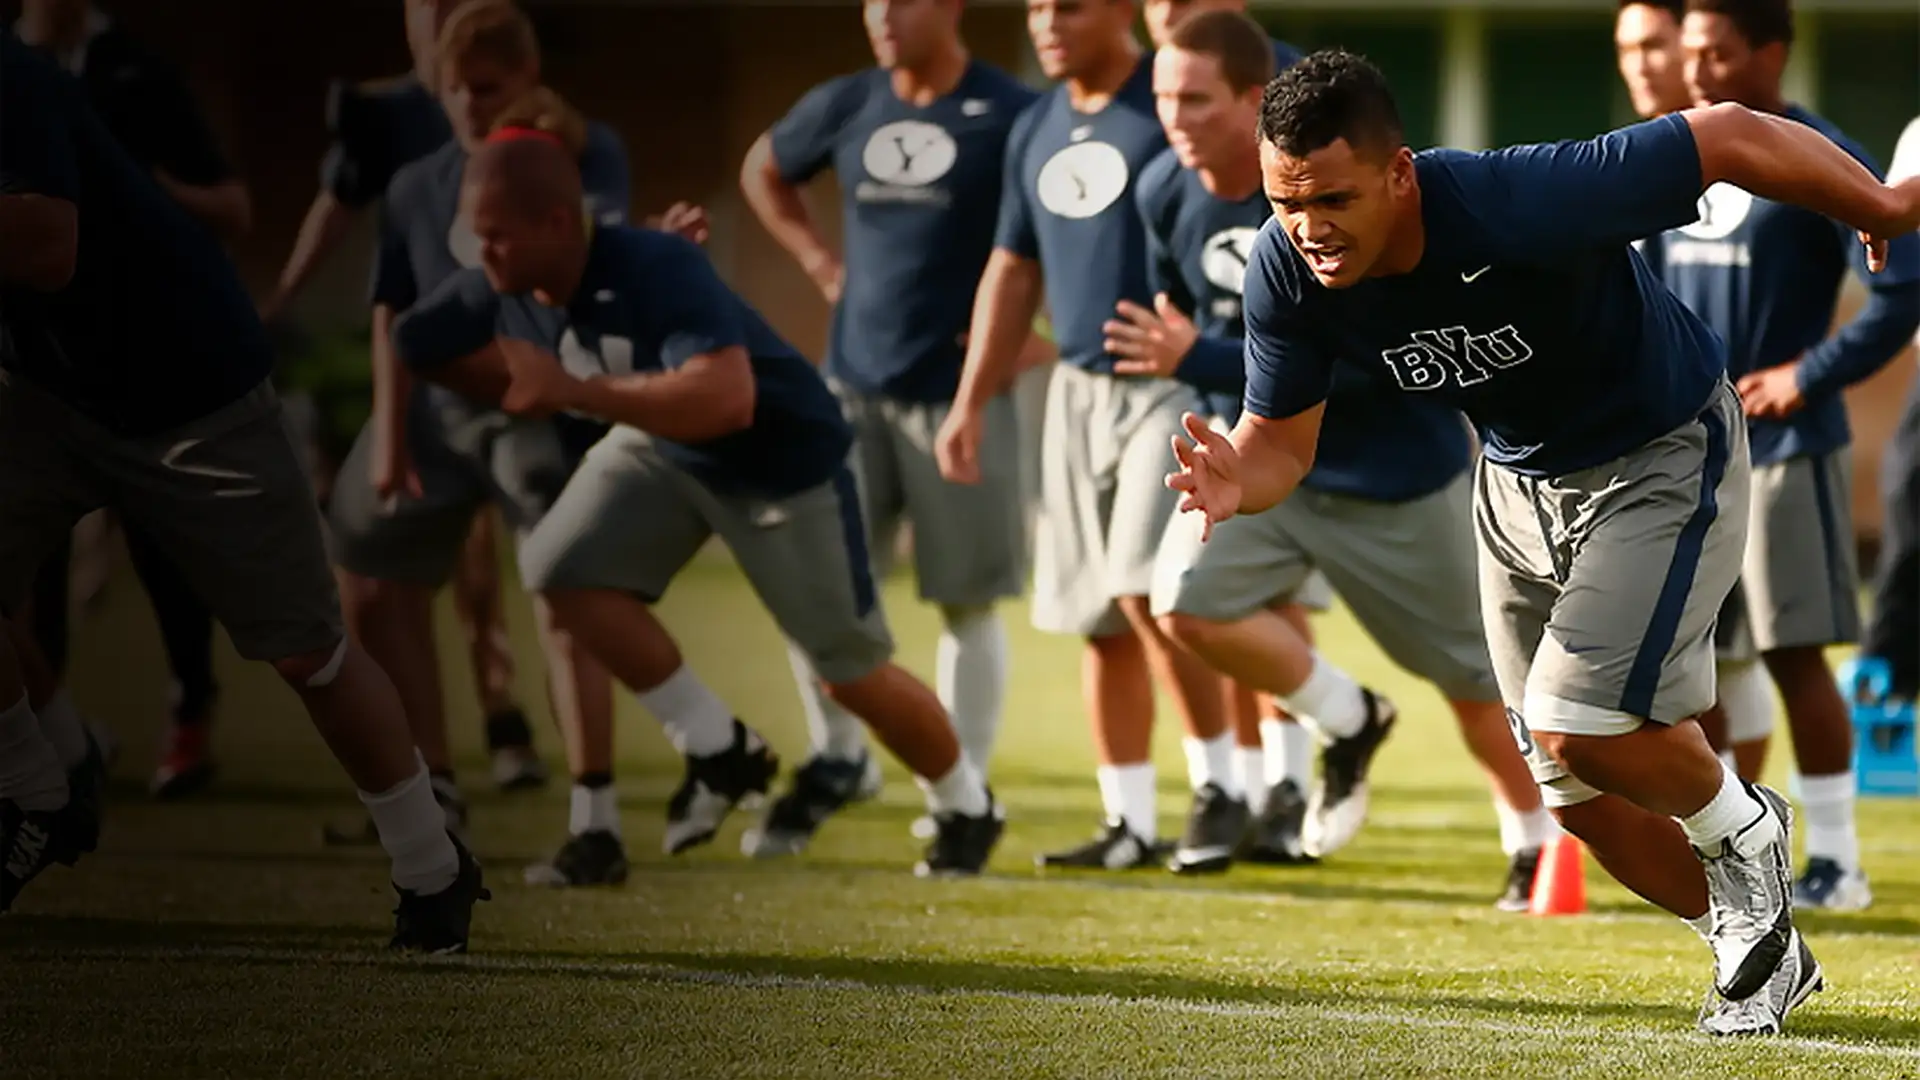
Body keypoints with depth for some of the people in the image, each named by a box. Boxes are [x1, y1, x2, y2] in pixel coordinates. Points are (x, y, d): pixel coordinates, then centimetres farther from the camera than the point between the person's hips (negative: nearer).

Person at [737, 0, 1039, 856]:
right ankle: (835, 758, 21)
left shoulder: (1010, 117, -10)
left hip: (959, 391, -4)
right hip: (853, 383, 4)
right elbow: (763, 172, 25)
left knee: (968, 601, 2)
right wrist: (818, 260, 13)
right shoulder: (846, 107, 5)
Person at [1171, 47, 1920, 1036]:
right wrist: (1239, 481, -32)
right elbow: (1281, 437, -7)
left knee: (1577, 726, -21)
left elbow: (1728, 139, -28)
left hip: (1664, 459, -6)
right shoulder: (1287, 274, -20)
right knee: (1579, 796, 9)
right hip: (1518, 481, 6)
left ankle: (1742, 831, 11)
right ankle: (1762, 949, 33)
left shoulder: (1521, 205, -38)